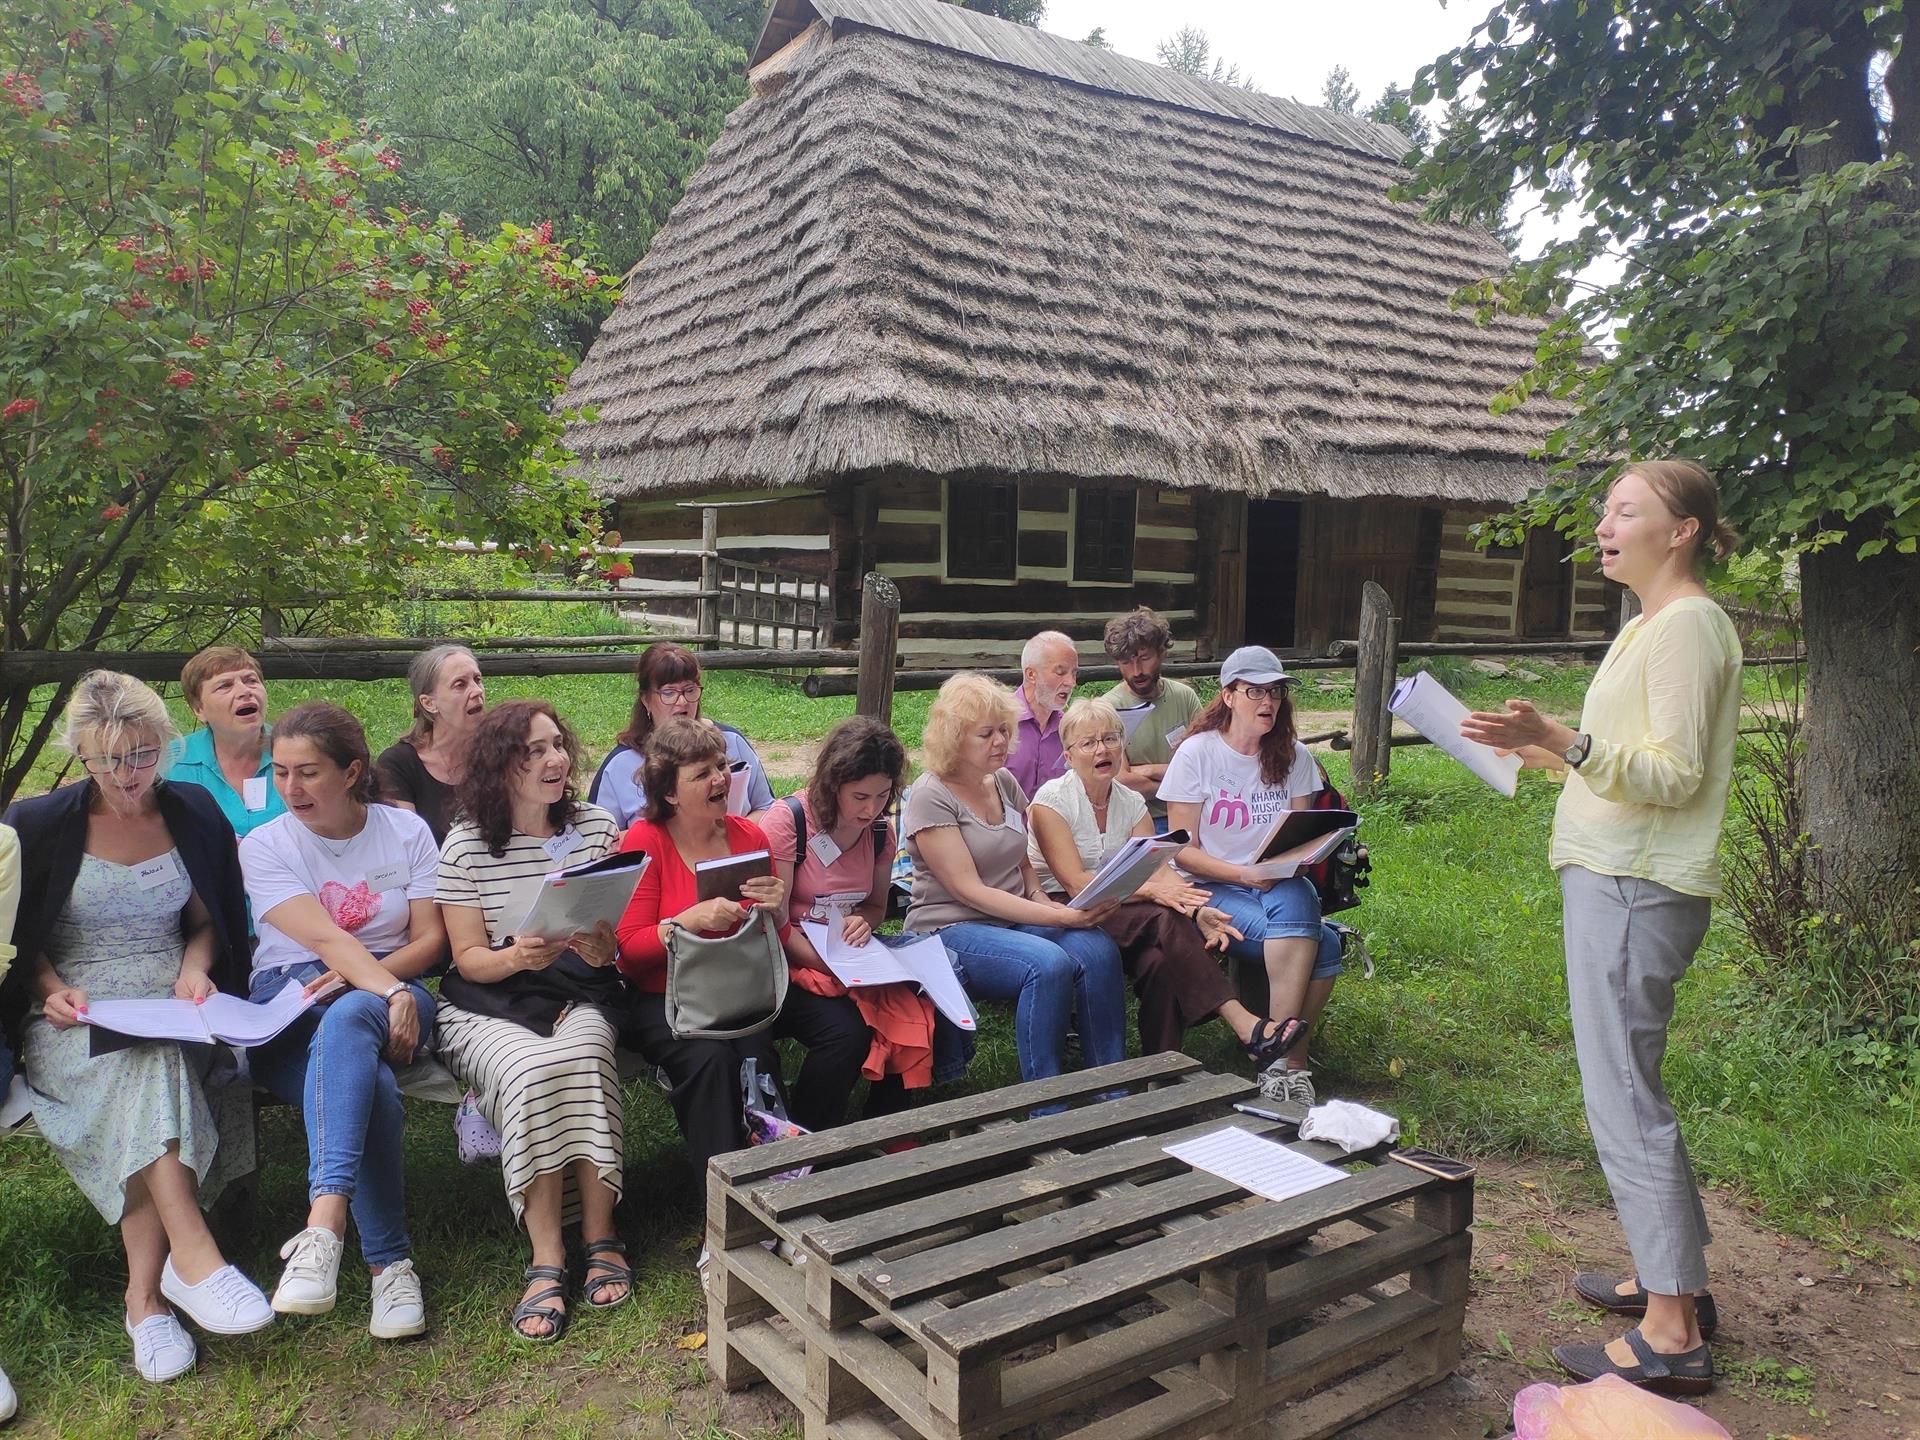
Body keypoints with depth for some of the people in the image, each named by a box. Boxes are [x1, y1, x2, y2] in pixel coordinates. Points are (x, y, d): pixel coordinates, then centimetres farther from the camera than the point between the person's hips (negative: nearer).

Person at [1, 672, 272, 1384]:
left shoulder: (194, 813, 10)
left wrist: (194, 970, -4)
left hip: (173, 1004, 2)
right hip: (78, 1019, -2)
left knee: (152, 1066, -34)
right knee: (149, 1060, -37)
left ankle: (146, 1290, -31)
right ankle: (191, 1254, -41)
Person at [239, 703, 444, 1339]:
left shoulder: (406, 831, 8)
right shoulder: (264, 846, 4)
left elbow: (431, 938, 3)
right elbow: (324, 938, -11)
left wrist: (363, 984, -14)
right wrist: (389, 992, -26)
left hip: (391, 989, 0)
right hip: (291, 1004, 0)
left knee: (349, 1018, -40)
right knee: (373, 1090, -35)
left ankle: (322, 1230, -50)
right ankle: (389, 1263, -30)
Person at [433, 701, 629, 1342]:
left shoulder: (598, 827, 4)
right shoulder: (466, 844, -1)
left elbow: (622, 942, 6)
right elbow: (469, 957, -1)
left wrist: (604, 949, -18)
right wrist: (517, 956, -23)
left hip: (580, 994, 1)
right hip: (487, 1005, -1)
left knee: (583, 1054, -33)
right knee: (534, 1070, -33)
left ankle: (600, 1236, -20)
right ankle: (546, 1259, -25)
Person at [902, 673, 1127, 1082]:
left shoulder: (1005, 782, 12)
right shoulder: (930, 796, -11)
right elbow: (969, 891, -16)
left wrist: (1039, 895, -2)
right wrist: (1061, 918, -22)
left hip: (1017, 918, 6)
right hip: (952, 929, -6)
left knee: (1100, 950, -24)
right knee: (1049, 964, -34)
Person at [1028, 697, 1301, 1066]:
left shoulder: (1132, 804, 9)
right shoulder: (1051, 801, -8)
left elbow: (1158, 876, -4)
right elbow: (1076, 884, -20)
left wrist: (1195, 911, -25)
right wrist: (1149, 890, -33)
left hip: (1120, 913, 5)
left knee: (1161, 961, -31)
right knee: (1163, 920, -31)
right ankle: (1243, 1025, -36)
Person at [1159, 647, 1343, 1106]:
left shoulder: (1293, 756, 8)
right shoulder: (1197, 753, -4)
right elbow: (1183, 849, -6)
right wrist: (1245, 874, -19)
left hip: (1282, 884, 4)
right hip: (1214, 888, -3)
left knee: (1296, 901, -35)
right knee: (1321, 946, -30)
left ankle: (1282, 1058, -28)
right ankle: (1294, 1058, -17)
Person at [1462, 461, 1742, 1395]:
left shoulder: (1688, 626, -13)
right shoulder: (1648, 625, 17)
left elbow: (1674, 775, -21)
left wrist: (1566, 744, -32)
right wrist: (1546, 750, 20)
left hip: (1636, 889, -11)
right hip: (1615, 879, 11)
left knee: (1623, 1098, -6)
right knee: (1628, 1088, 18)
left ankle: (1671, 1335, 4)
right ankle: (1676, 1279, 31)